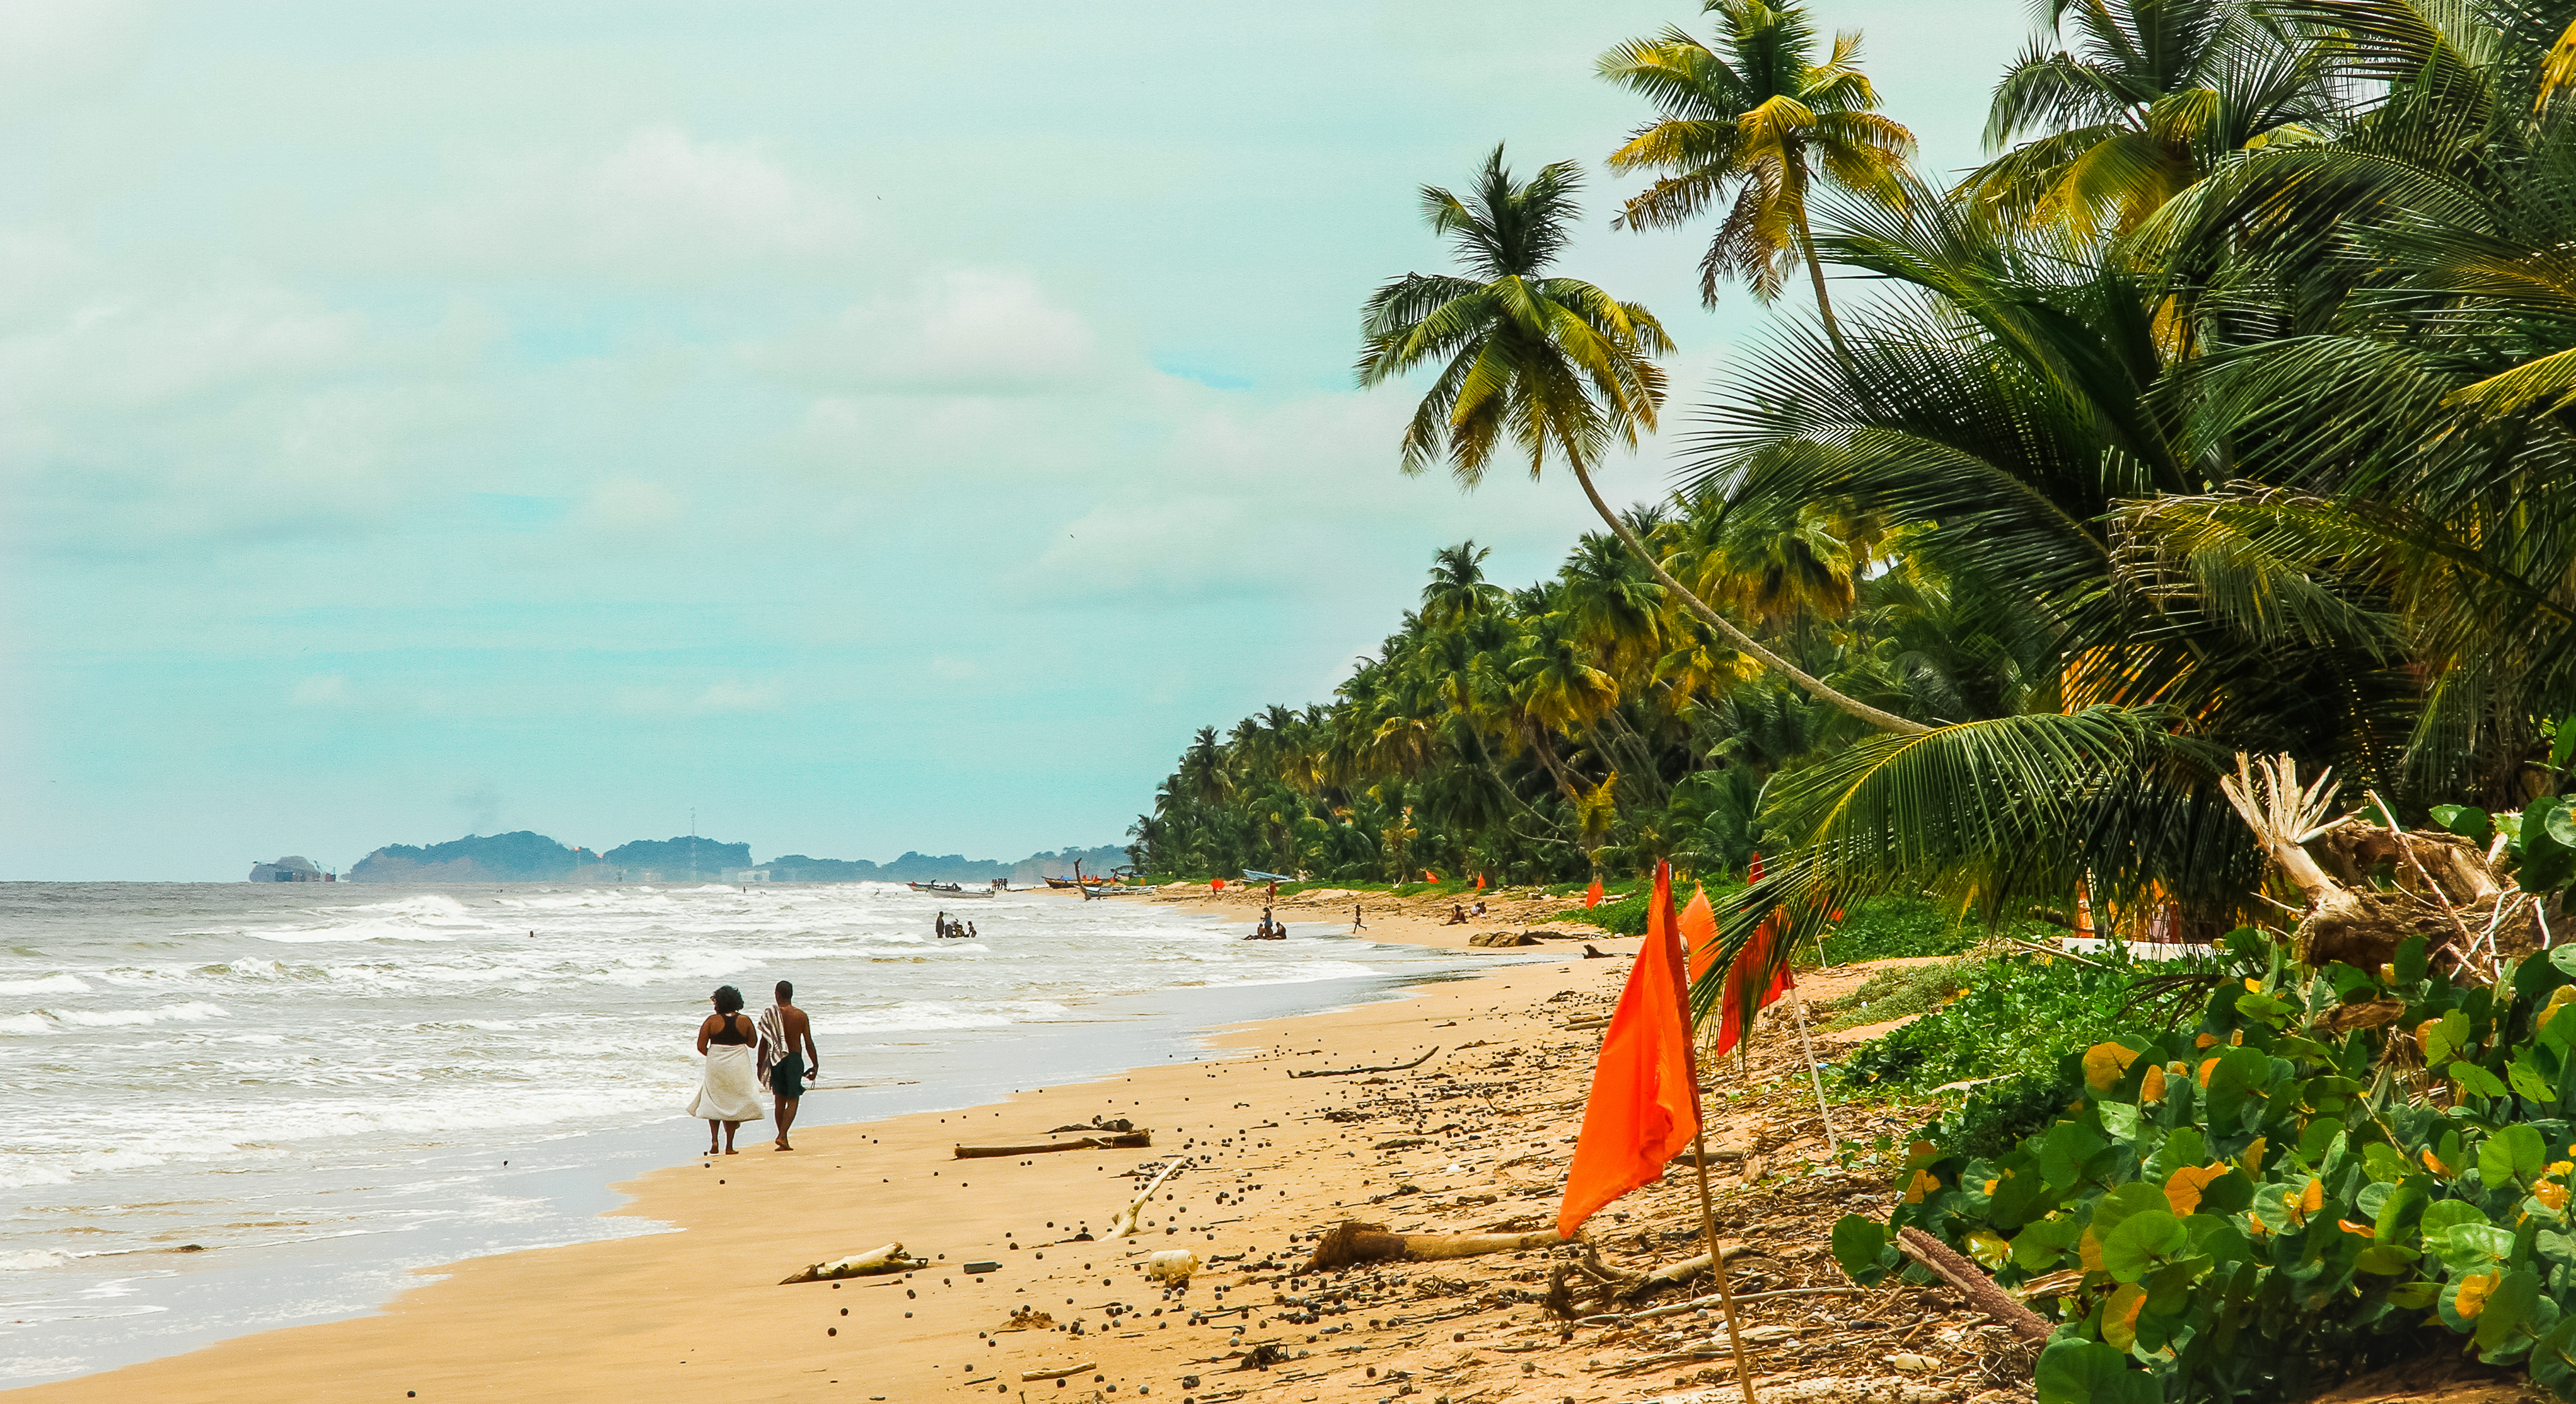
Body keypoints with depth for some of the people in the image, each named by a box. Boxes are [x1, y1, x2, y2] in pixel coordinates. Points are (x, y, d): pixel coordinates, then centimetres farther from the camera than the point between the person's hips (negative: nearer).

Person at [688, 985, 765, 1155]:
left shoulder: (711, 1021, -8)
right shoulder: (745, 1021, -4)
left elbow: (701, 1046, -7)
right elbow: (752, 1044, 6)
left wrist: (713, 1056, 11)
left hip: (716, 1065, -1)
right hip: (738, 1068, 1)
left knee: (714, 1103, 16)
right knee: (734, 1104, 10)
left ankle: (714, 1140, 2)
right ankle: (729, 1145, 9)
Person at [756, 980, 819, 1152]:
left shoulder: (770, 1014, -4)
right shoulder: (801, 1016, -4)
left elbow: (764, 1043, -2)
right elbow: (809, 1043, -3)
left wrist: (760, 1065, 6)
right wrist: (815, 1065, 6)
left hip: (776, 1060, 1)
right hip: (795, 1059, -1)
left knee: (780, 1100, 13)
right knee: (793, 1101, 3)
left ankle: (783, 1139, 15)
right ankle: (782, 1136, -14)